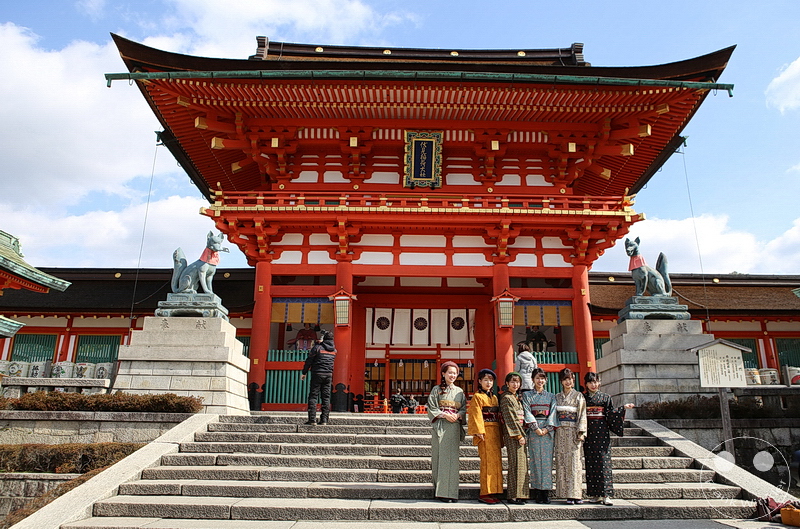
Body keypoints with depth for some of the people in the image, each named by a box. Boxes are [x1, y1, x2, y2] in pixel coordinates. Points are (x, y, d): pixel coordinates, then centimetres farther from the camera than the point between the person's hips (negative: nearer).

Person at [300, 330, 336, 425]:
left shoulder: (318, 347, -6)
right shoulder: (334, 350, 8)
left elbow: (309, 361, -4)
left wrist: (304, 373, 4)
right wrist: (321, 343, 24)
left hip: (317, 374, -4)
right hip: (329, 375, 4)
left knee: (313, 396, -1)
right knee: (326, 397, 7)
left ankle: (312, 419, -6)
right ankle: (324, 419, 5)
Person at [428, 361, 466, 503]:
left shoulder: (459, 391, 15)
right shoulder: (437, 389, 6)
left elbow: (464, 409, 14)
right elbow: (432, 408, 0)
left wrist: (458, 415, -7)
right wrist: (445, 415, -12)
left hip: (455, 427, 3)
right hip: (440, 427, -3)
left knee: (452, 458, 0)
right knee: (441, 457, -6)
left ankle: (451, 491, 3)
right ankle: (440, 491, -2)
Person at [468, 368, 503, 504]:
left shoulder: (494, 398, 18)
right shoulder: (477, 397, -2)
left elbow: (498, 416, 19)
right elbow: (476, 415, -10)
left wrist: (500, 432, 12)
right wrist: (479, 431, -19)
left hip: (495, 431, 7)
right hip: (485, 432, -7)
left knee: (496, 461, 6)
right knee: (487, 461, -8)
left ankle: (492, 492, 12)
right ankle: (485, 494, -4)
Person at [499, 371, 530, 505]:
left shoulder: (517, 398, 20)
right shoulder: (506, 398, -7)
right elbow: (510, 418, -13)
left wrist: (522, 434, 14)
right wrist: (518, 435, -16)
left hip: (520, 433, 9)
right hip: (512, 434, -9)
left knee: (522, 463, 9)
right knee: (516, 463, -9)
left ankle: (519, 495, 14)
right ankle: (514, 496, -5)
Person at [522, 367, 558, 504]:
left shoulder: (551, 396, 14)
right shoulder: (527, 395, 9)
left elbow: (553, 413, 5)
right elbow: (527, 413, -1)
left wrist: (547, 428, -9)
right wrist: (536, 428, -12)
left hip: (548, 430, 2)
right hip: (533, 430, -2)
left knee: (547, 460, -1)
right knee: (535, 460, -4)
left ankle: (546, 492, 3)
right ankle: (537, 492, 0)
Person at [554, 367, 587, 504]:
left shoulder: (578, 396, 6)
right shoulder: (557, 397, 14)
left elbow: (582, 415, 0)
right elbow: (554, 414, 13)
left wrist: (581, 432, -9)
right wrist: (553, 428, 4)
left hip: (573, 431, -3)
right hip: (560, 431, 3)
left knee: (574, 460, -7)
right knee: (562, 460, -1)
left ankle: (575, 493, -3)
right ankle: (567, 494, 2)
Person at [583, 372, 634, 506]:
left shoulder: (606, 397, 10)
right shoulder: (583, 398, 11)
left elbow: (611, 414, 4)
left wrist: (623, 408, -7)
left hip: (602, 432, -1)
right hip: (588, 433, 1)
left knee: (603, 462, -7)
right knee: (591, 463, 2)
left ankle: (605, 494, -6)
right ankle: (594, 494, 7)